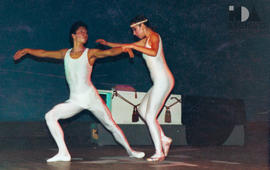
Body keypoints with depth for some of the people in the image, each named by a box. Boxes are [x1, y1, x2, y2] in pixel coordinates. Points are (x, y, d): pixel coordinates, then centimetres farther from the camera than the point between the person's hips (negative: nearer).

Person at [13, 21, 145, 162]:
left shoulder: (90, 53, -1)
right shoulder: (65, 53, 10)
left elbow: (110, 52, -16)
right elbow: (44, 53, 20)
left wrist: (125, 48, -32)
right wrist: (27, 50, 17)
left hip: (91, 97, -3)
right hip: (74, 101, 3)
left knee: (111, 125, 2)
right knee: (50, 116, -15)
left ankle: (130, 151, 18)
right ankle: (63, 153, -16)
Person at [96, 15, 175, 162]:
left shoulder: (154, 36, -9)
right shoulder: (145, 40, 20)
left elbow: (154, 52, -30)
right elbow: (125, 47, 30)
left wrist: (133, 46, -26)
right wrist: (107, 43, 26)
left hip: (163, 81, -10)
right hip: (160, 83, 10)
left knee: (150, 116, -8)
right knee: (142, 110, 15)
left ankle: (159, 153, -5)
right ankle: (164, 139, 13)